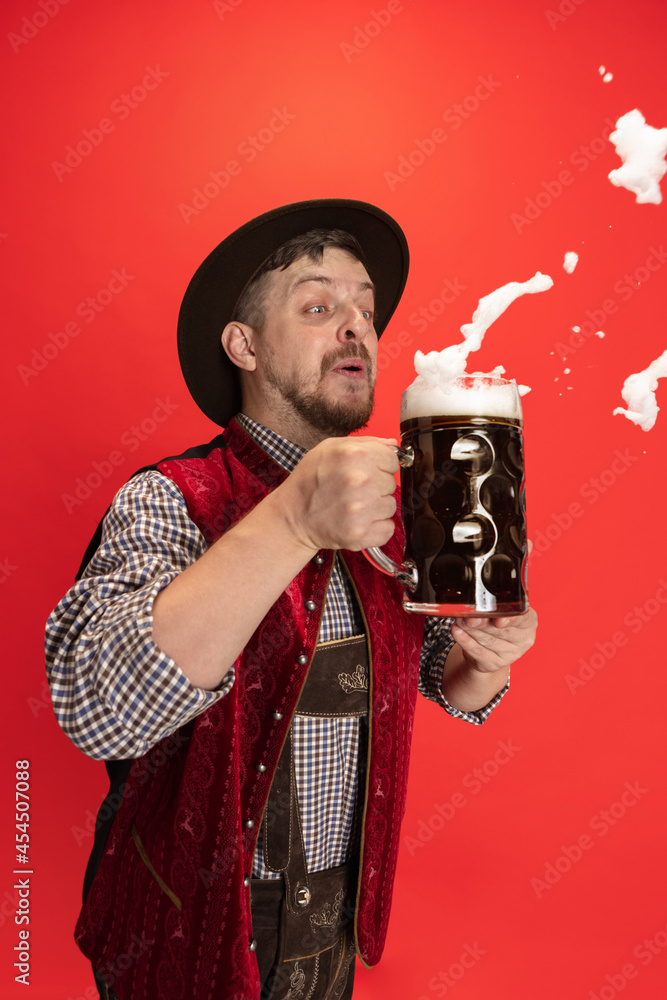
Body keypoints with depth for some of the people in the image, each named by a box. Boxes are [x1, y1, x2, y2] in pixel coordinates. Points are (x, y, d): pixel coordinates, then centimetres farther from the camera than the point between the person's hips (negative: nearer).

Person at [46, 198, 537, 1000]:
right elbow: (95, 709, -34)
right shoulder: (170, 501, -19)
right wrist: (293, 523, -41)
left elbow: (449, 687, 2)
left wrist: (485, 652, -20)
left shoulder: (384, 507, -3)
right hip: (197, 932, -4)